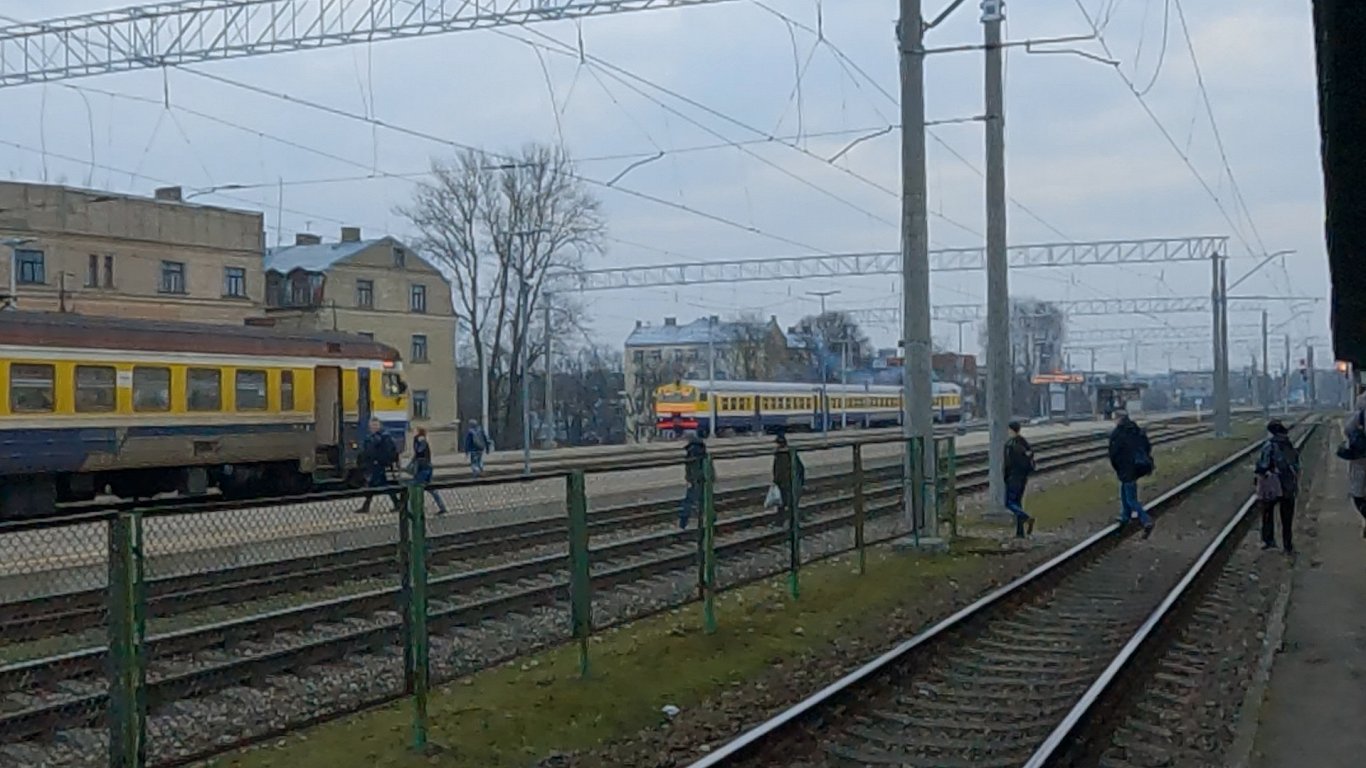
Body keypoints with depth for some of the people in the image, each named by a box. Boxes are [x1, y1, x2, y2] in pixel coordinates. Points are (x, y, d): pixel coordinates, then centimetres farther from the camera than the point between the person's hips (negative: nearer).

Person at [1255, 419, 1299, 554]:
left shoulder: (1268, 446, -15)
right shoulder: (1291, 445, 2)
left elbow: (1261, 471, -18)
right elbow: (1297, 468, 10)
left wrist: (1259, 490, -13)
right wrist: (1297, 484, 22)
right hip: (1289, 488, 4)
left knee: (1267, 512, 17)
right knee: (1287, 518, 13)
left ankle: (1268, 540, 14)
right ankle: (1288, 547, 18)